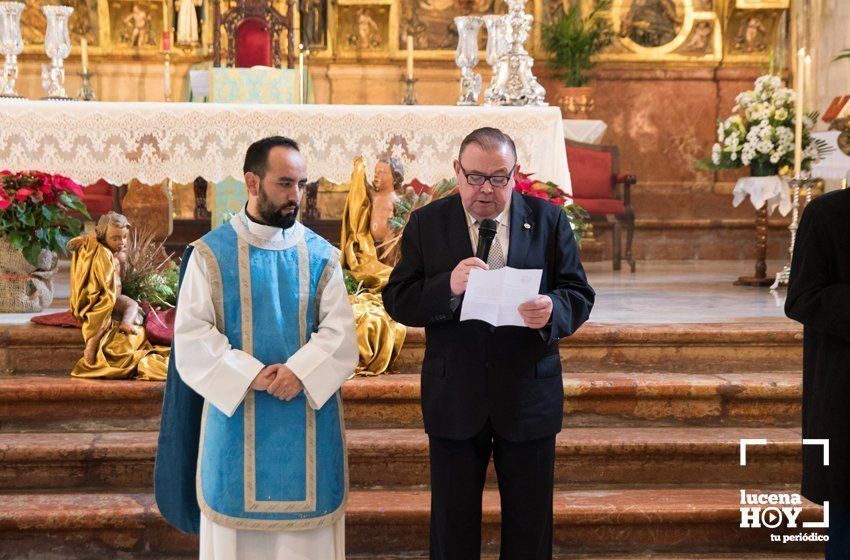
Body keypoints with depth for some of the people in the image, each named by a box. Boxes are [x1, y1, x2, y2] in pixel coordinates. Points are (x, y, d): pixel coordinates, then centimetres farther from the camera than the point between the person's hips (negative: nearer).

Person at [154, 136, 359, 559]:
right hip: (235, 421, -1)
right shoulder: (210, 254, 0)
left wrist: (301, 371, -20)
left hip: (308, 427, 2)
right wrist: (250, 376, -17)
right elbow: (191, 335, -7)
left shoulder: (320, 255, 5)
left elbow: (339, 331, -3)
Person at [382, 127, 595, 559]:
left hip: (530, 397, 0)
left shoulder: (549, 220, 0)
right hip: (454, 399, 0)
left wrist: (553, 310, -23)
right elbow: (397, 301, -5)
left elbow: (580, 295, 0)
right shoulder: (426, 223, -1)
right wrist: (448, 288, -24)